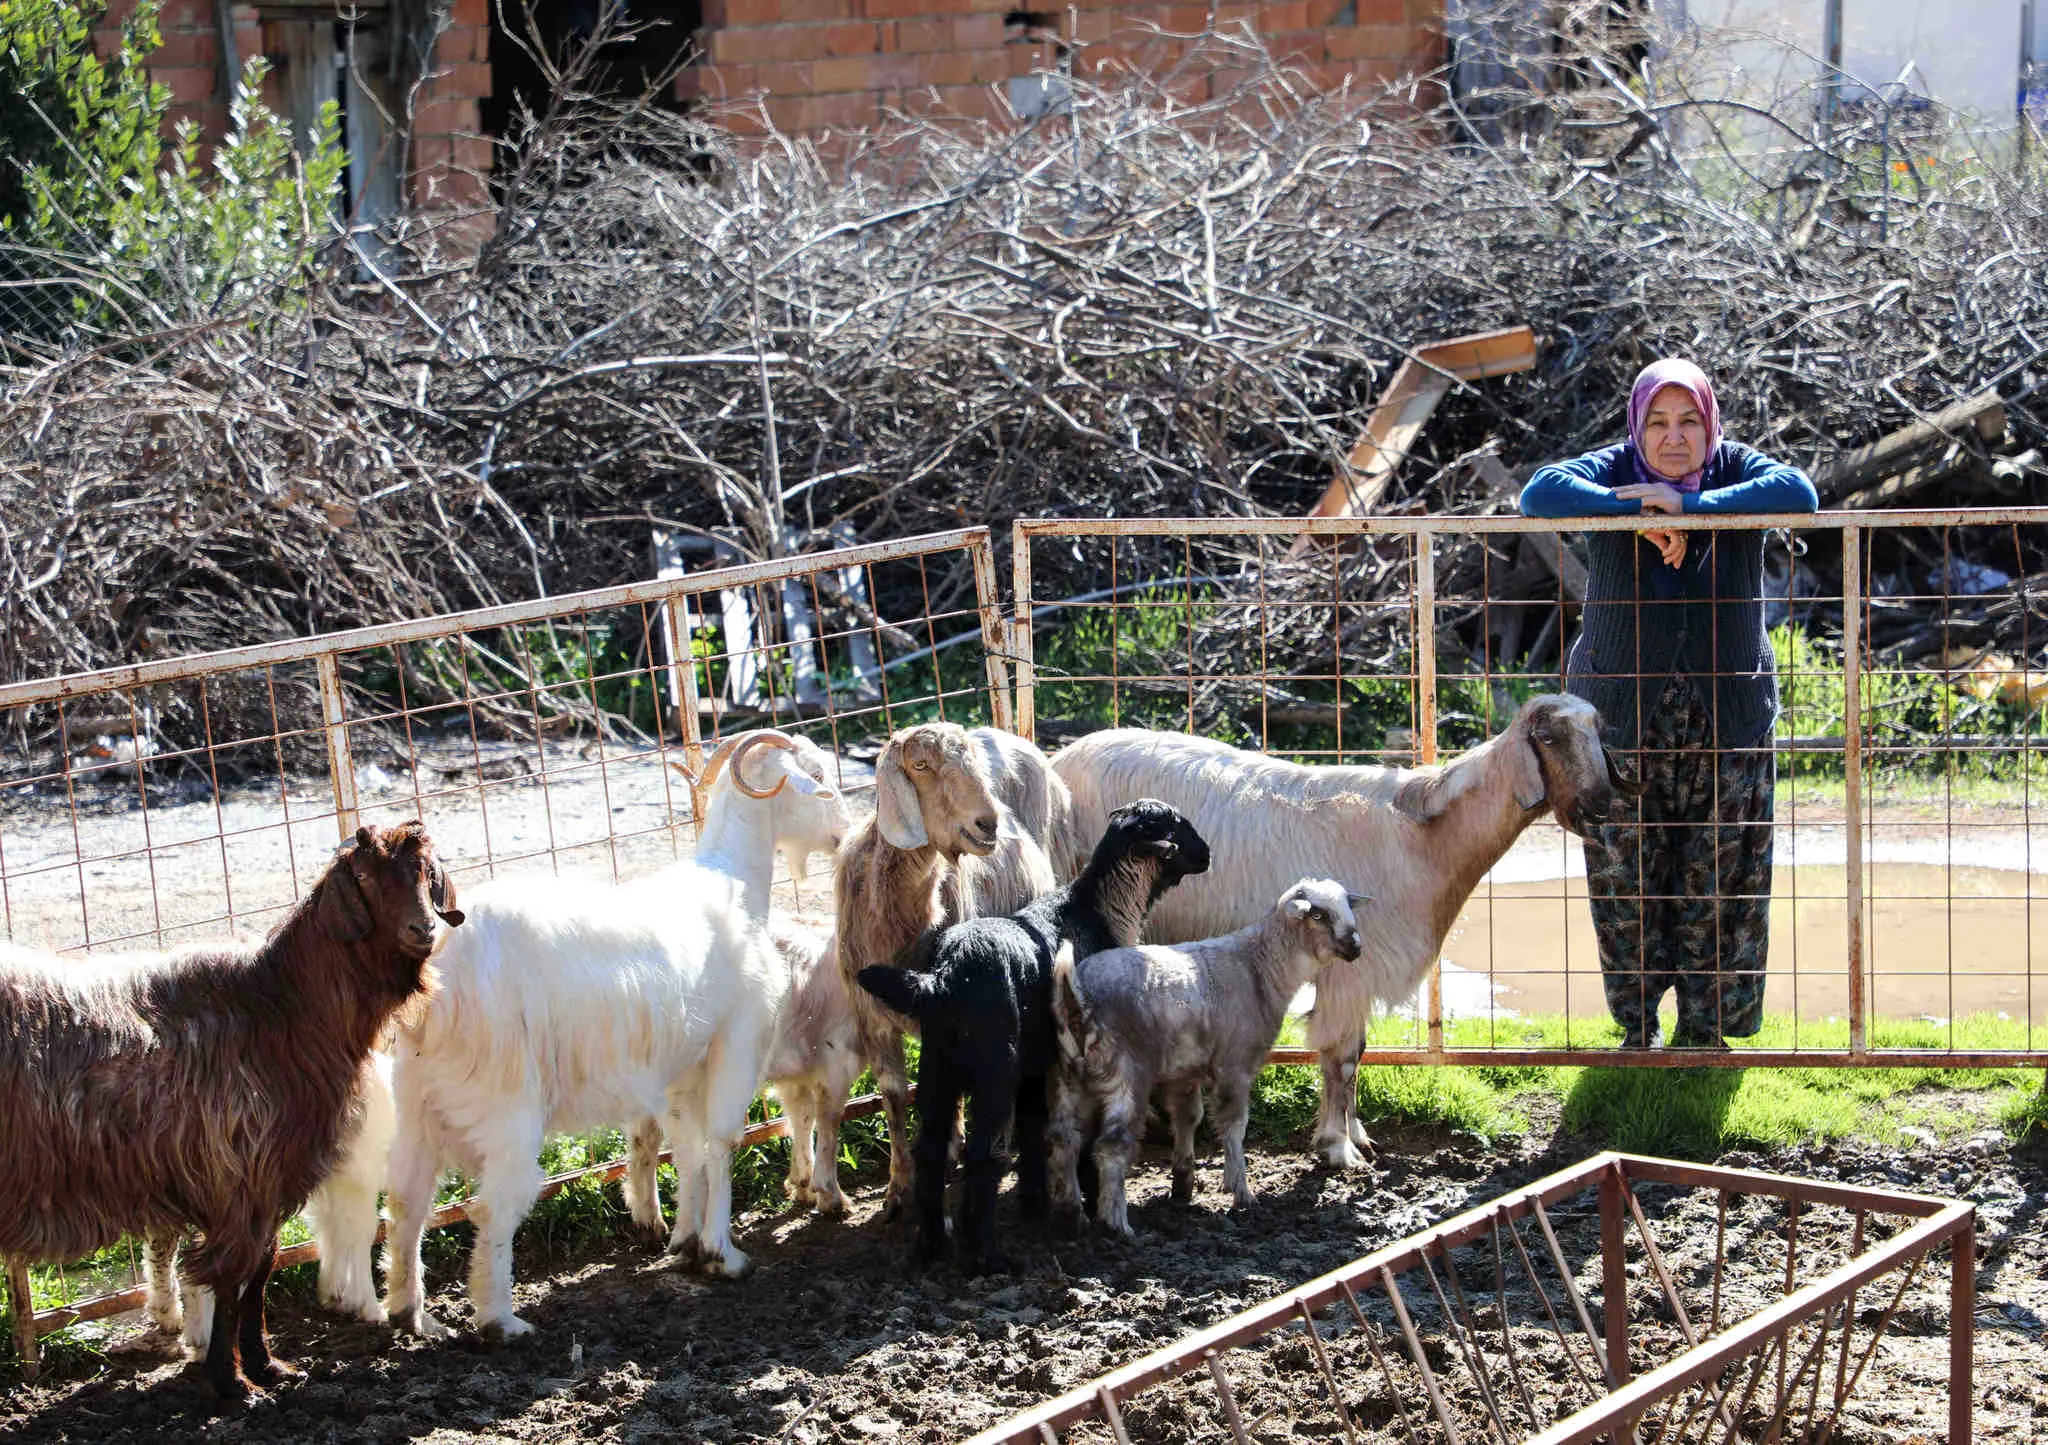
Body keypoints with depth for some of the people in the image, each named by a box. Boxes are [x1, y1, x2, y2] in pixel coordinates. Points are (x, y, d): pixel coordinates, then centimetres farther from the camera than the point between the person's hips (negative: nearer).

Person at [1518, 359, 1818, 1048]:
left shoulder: (1735, 470, -1)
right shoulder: (1614, 470, -2)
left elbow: (1799, 493, -21)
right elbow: (1540, 493, -19)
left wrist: (1688, 505, -26)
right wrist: (1641, 515, -28)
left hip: (1727, 712, 1)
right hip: (1622, 707, 0)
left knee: (1718, 874, 4)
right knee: (1624, 871, 2)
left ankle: (1704, 1025, 17)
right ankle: (1637, 1027, 17)